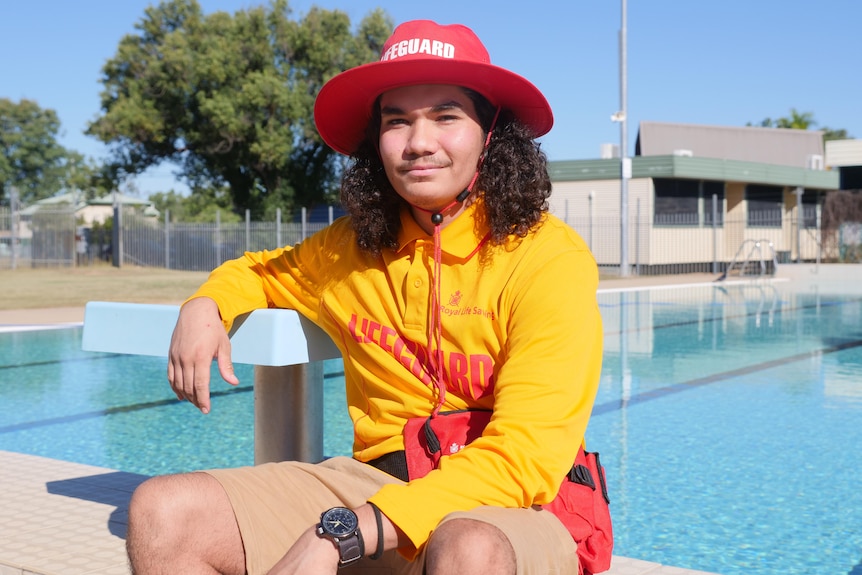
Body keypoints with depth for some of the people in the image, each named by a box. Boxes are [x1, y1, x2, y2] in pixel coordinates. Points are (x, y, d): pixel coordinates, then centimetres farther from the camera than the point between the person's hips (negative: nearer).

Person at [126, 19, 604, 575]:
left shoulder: (549, 258, -12)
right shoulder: (351, 248, 6)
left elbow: (525, 457, -20)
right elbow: (262, 271, 29)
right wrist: (206, 305, 4)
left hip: (506, 509, -5)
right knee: (163, 512, -10)